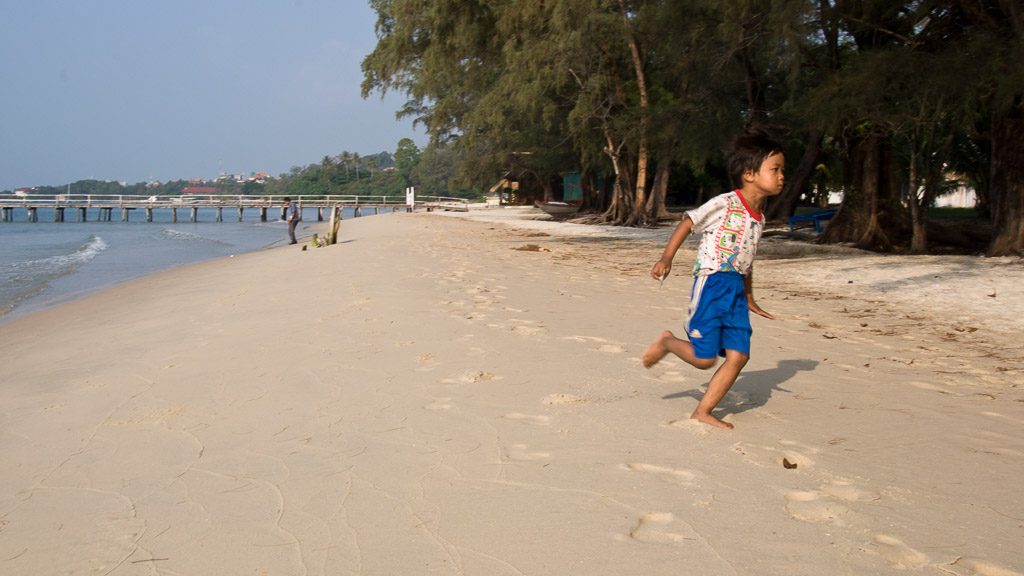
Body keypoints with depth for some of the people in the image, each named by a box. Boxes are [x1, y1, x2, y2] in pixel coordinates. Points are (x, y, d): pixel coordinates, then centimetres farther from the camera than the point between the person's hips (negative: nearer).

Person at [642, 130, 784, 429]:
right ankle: (666, 342, 25)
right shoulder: (724, 204, -11)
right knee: (704, 358, -6)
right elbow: (687, 222, -3)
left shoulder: (759, 217, 12)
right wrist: (666, 258, -10)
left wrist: (750, 299, 27)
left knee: (739, 355, -1)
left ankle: (703, 411, 9)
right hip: (712, 283, -7)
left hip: (736, 289, 7)